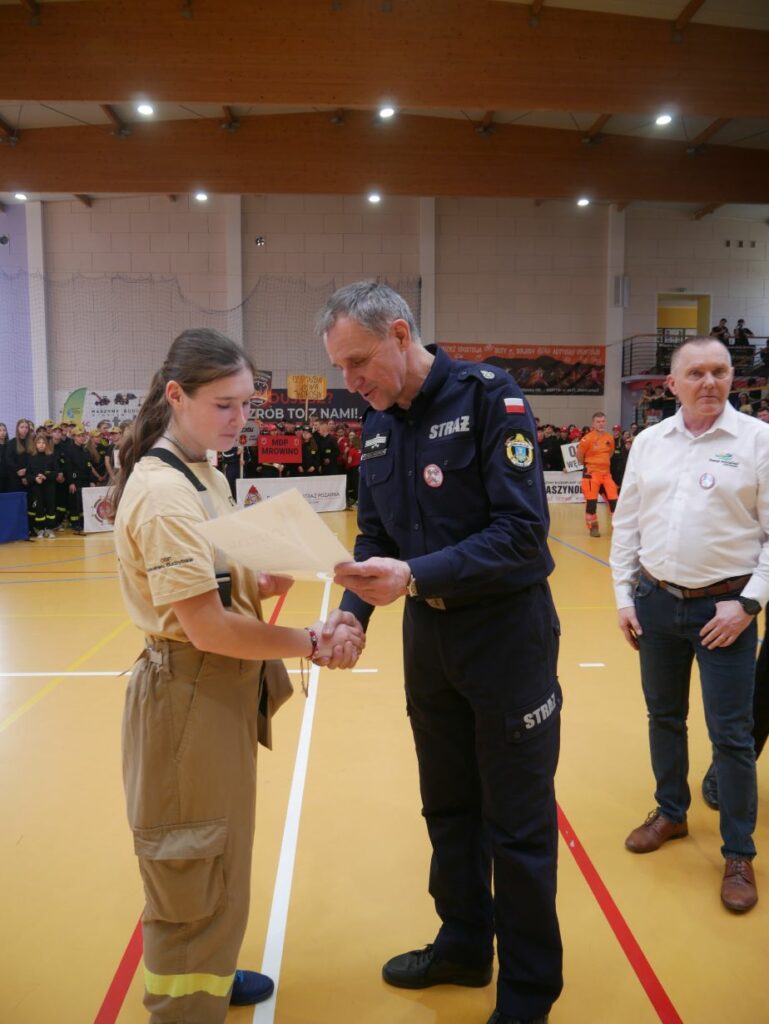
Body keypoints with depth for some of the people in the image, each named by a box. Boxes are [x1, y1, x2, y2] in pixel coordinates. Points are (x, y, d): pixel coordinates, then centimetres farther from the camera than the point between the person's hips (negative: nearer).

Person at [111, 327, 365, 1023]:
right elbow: (207, 628, -25)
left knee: (217, 855, 25)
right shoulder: (161, 492, -22)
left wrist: (264, 582, -8)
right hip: (189, 694, -9)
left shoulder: (206, 477, 7)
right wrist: (310, 644, -17)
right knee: (195, 870, 7)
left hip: (225, 689, 10)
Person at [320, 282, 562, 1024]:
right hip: (427, 634, 6)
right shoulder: (379, 422, 4)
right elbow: (375, 536, 6)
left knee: (516, 824, 8)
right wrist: (354, 611, -11)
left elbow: (522, 529, -22)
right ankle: (464, 945, 42)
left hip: (506, 633, -6)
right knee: (447, 808, 20)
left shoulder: (488, 396, -16)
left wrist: (415, 575, -30)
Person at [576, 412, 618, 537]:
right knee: (591, 500, -3)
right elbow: (579, 455, -7)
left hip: (606, 473, 6)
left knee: (613, 498, 5)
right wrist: (587, 465, 4)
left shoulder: (610, 437, 5)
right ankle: (593, 527, 9)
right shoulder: (588, 438, -15)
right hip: (592, 473, -5)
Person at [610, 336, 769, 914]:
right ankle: (671, 813, 39)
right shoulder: (648, 442, 4)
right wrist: (625, 595, 4)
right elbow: (627, 523, 7)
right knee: (663, 716, 17)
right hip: (656, 601, 4)